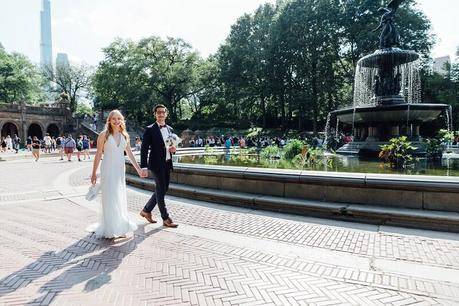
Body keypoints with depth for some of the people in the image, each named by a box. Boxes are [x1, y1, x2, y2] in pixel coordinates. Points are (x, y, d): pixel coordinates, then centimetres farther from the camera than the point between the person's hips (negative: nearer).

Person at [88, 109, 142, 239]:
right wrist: (94, 173, -3)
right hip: (108, 169, -4)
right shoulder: (104, 135, -4)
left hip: (120, 170, 4)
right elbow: (98, 154, -3)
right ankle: (109, 230, 10)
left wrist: (138, 168, 7)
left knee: (120, 199, 9)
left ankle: (120, 228, 22)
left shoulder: (124, 135, 8)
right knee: (109, 199, -2)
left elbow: (130, 154, 11)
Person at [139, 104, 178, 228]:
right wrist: (144, 167, -17)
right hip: (157, 164, -7)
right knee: (161, 190, 0)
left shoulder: (170, 129, 13)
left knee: (163, 190, 13)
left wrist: (173, 149, -3)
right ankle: (166, 219, 10)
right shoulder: (150, 129, -6)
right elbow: (144, 149, -10)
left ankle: (146, 210, 31)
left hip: (167, 164, 7)